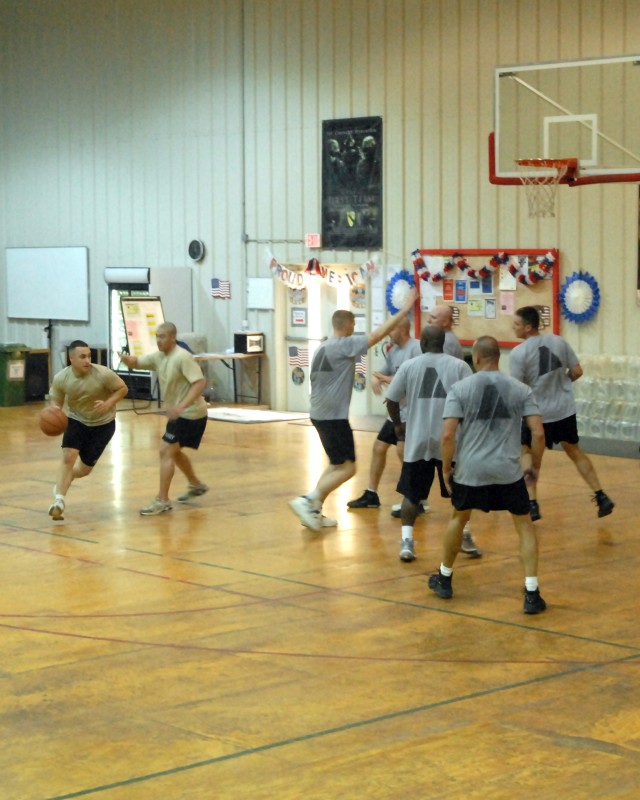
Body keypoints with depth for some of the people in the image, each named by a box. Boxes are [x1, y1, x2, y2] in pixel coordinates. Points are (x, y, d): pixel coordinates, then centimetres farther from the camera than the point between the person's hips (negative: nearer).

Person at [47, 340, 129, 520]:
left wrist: (108, 403, -31)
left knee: (84, 469, 5)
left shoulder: (102, 374, -27)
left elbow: (123, 388, -13)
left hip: (102, 424, -1)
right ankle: (59, 501, -10)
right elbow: (56, 401, -4)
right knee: (68, 457, -20)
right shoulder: (61, 378, -19)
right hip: (77, 420, 1)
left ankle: (63, 481, 39)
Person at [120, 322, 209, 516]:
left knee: (166, 452, -13)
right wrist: (126, 359, -15)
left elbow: (200, 382, -28)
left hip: (190, 414, -10)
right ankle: (196, 485, 44)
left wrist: (181, 406, -38)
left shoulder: (183, 358, -22)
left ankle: (162, 501, -11)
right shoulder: (159, 357, 5)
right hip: (178, 413, 10)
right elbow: (136, 363, 11)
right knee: (174, 451, 24)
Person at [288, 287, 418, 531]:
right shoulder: (344, 345, -13)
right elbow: (379, 333, -18)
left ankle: (314, 511, 13)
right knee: (346, 468, -5)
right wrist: (405, 310, -13)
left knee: (337, 464, 18)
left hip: (319, 413, 9)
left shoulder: (323, 348, 14)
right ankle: (307, 501, -16)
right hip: (334, 416, -9)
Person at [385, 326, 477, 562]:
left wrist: (398, 424, 20)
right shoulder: (460, 366, -2)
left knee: (412, 494, 9)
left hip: (417, 442, 0)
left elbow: (391, 400, 3)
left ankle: (406, 540, -4)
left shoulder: (409, 366, 1)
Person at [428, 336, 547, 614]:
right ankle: (531, 593, 2)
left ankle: (444, 579, 38)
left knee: (458, 518, 25)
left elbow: (447, 435, -9)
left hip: (470, 469, 0)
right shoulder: (520, 389, 2)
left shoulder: (460, 388, -3)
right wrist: (535, 466, 11)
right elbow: (538, 433, -4)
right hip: (508, 471, 0)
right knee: (525, 525, 13)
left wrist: (446, 469, 4)